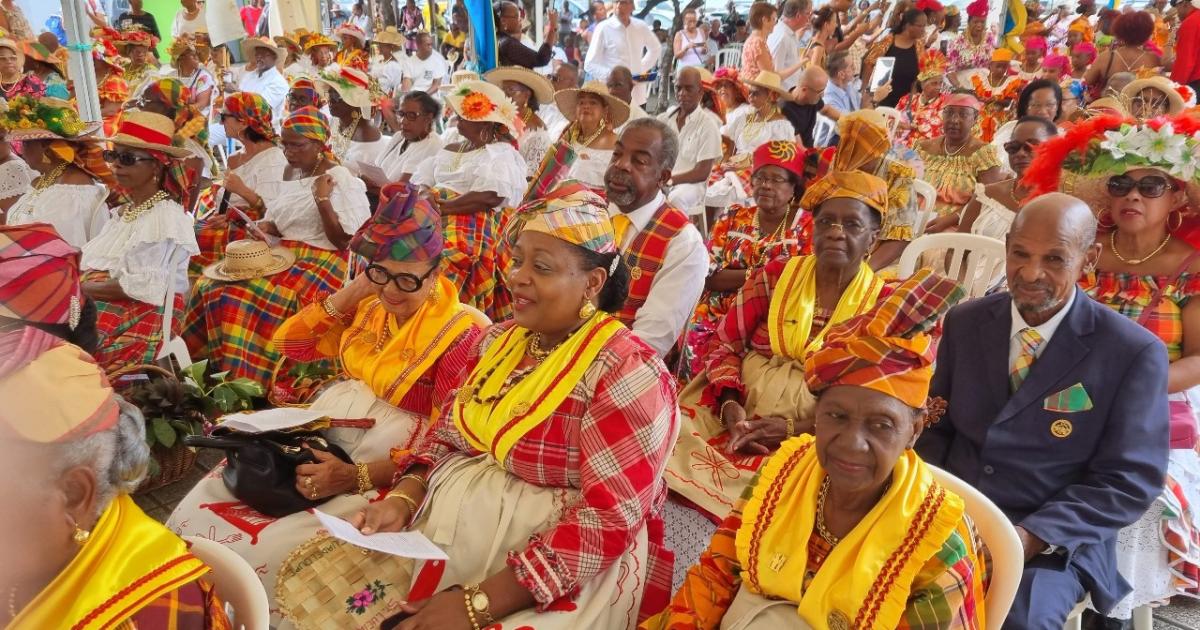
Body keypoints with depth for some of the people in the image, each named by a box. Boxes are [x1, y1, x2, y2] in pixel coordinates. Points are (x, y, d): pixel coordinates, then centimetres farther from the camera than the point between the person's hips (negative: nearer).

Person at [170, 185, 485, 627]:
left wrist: (357, 476, -27)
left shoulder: (461, 334, -14)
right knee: (198, 510, -6)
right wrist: (348, 295, 0)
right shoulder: (369, 307, 7)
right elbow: (290, 345, 13)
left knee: (270, 551, -25)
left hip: (385, 471, -7)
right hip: (322, 440, 7)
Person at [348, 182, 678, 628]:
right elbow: (448, 434, 13)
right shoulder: (499, 340, 6)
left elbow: (610, 519, -21)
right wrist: (404, 498, -7)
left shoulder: (626, 373, -16)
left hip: (553, 577, -6)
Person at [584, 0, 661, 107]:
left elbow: (656, 48, 27)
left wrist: (643, 68, 14)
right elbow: (590, 65, -6)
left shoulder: (641, 27, 7)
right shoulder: (604, 28, -5)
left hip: (638, 97, 4)